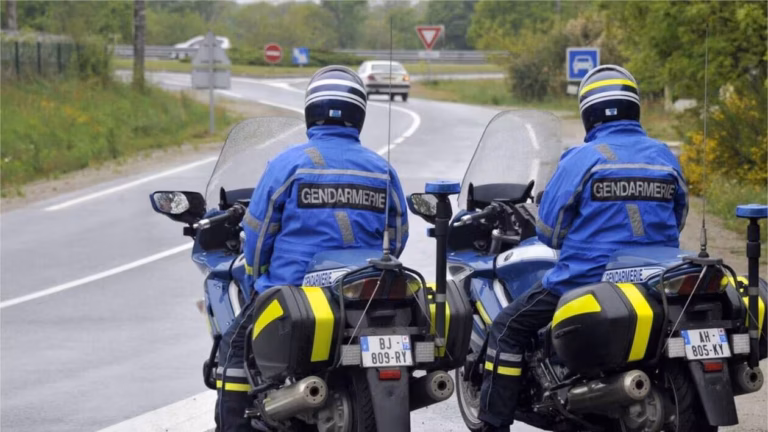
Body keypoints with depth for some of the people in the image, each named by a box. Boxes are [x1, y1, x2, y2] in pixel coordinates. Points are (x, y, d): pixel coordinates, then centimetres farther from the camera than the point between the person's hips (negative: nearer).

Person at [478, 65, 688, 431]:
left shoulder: (581, 159, -9)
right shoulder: (664, 157, 5)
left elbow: (549, 232, -3)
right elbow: (676, 222, 18)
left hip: (588, 282, -5)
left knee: (508, 328, 9)